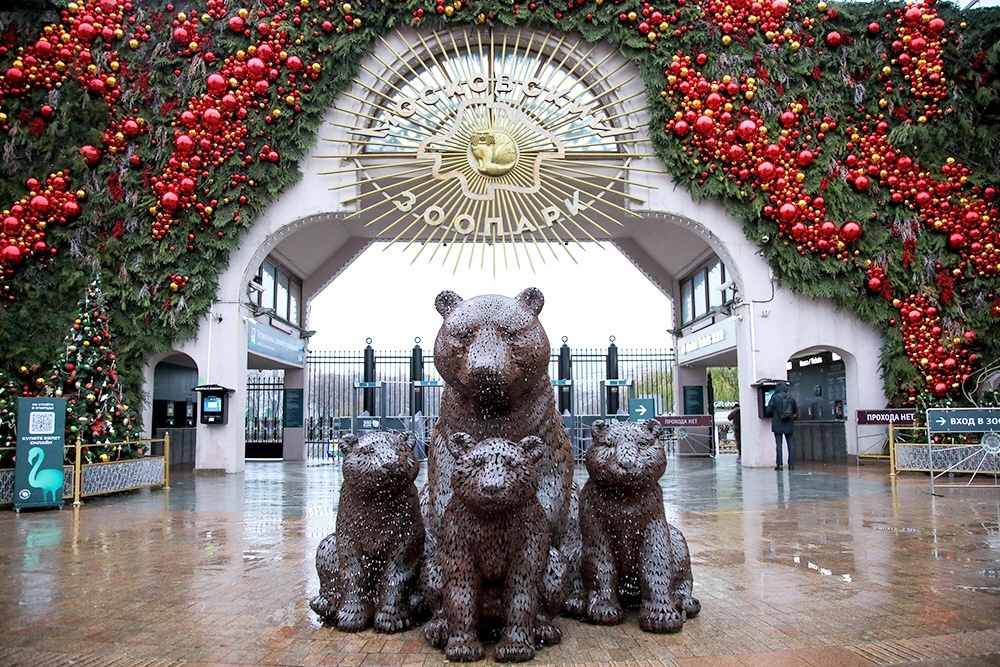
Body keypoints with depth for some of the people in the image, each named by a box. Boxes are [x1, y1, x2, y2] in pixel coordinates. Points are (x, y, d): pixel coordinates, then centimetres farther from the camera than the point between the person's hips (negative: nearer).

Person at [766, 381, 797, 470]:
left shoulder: (774, 398, -8)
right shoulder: (791, 398, 1)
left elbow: (768, 411, -8)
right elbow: (796, 411, 10)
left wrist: (772, 415, 13)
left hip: (778, 425, -3)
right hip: (789, 425, 3)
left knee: (778, 444, 0)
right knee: (791, 444, 7)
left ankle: (779, 464, -1)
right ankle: (791, 464, 6)